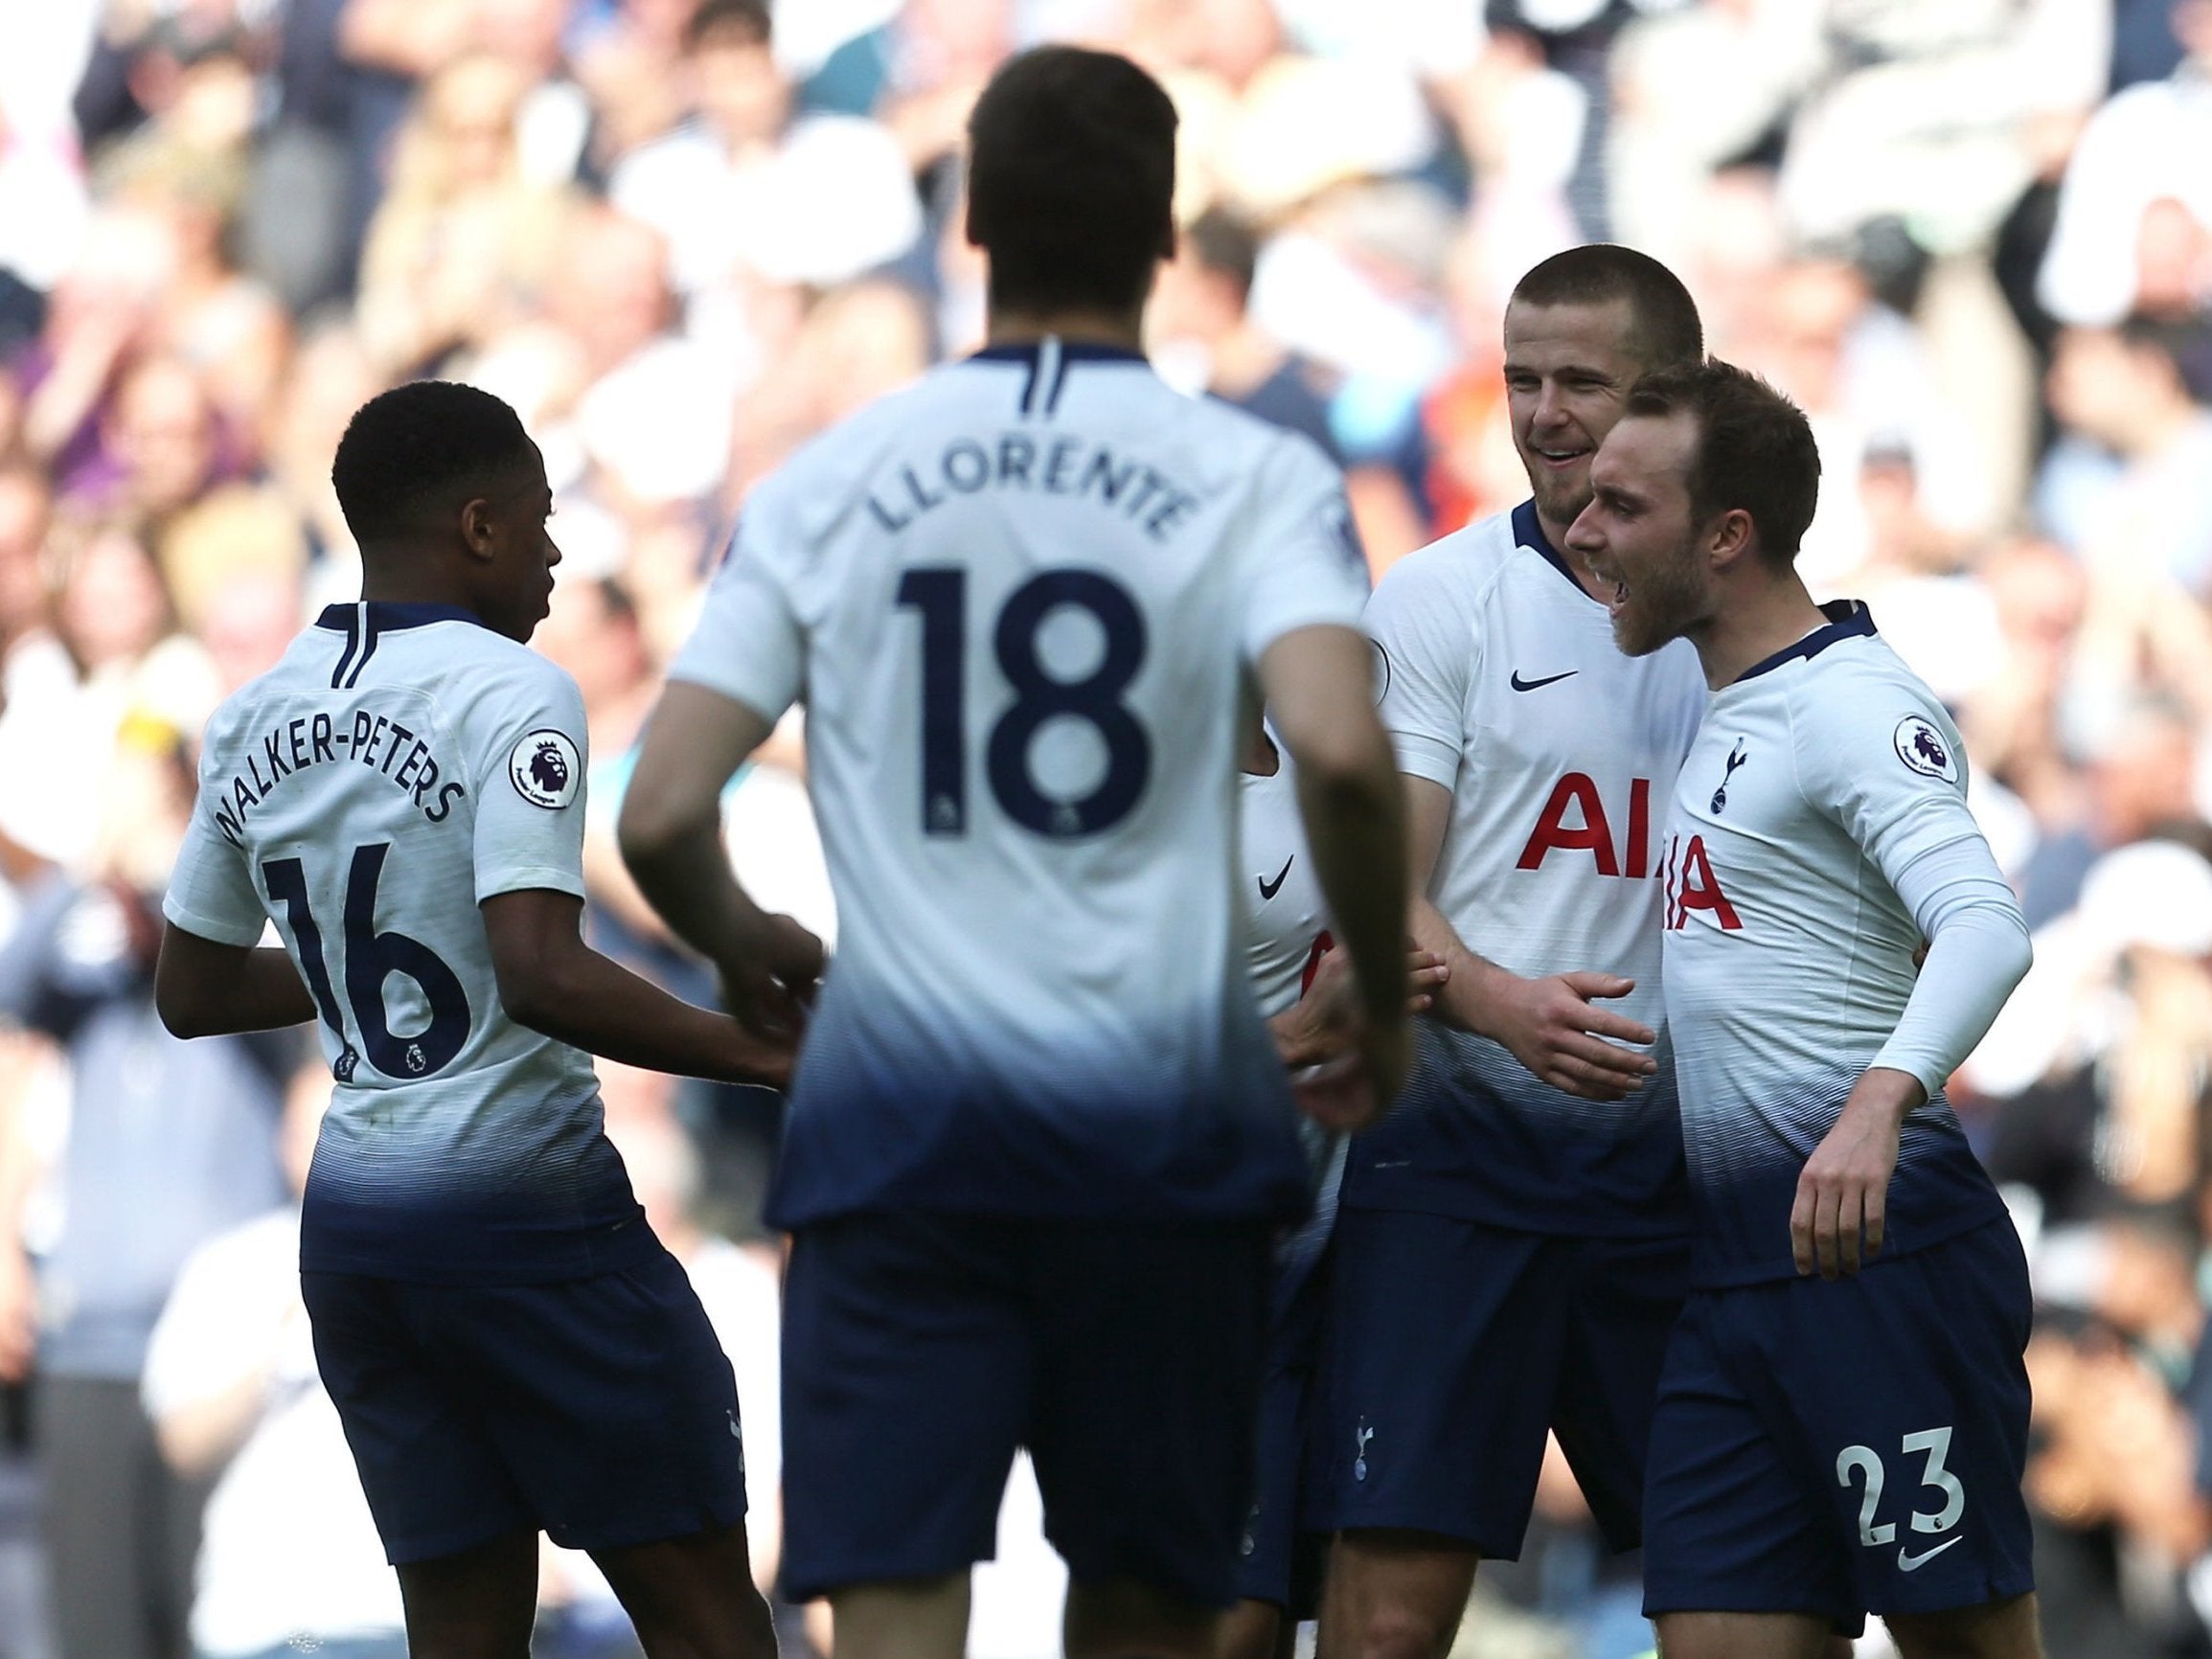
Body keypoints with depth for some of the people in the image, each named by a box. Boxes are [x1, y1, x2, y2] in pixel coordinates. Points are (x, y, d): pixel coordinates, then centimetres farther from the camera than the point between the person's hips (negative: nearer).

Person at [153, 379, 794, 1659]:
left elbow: (192, 995, 18)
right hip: (521, 1200, -7)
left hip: (351, 1212, 7)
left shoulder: (259, 723, 10)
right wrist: (766, 1057, -17)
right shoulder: (505, 692, -12)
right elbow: (542, 977, -23)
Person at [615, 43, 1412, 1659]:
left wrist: (750, 956, 22)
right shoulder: (1253, 478, -2)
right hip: (1162, 1109, 0)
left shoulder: (833, 482, 4)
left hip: (896, 1108, 0)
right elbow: (1342, 753, -19)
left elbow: (661, 816, 0)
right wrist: (1383, 1006, -2)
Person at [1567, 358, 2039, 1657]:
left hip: (1877, 1243, -9)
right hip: (1731, 1266, 9)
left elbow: (1985, 924, -24)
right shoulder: (1725, 710, 19)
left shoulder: (1853, 702, -10)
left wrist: (1879, 1106, -40)